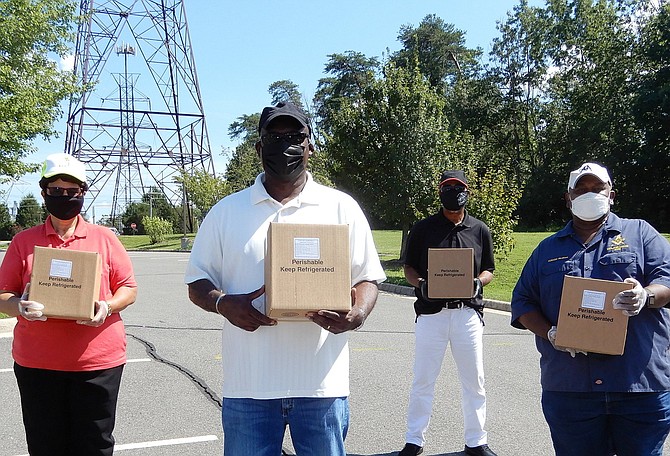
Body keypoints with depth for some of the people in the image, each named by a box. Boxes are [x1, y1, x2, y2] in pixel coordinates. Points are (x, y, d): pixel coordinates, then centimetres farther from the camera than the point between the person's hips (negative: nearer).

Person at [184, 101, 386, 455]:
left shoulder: (341, 207, 6)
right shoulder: (226, 212, 8)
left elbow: (367, 278, 7)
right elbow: (197, 283, 9)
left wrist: (357, 314, -15)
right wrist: (222, 302, -13)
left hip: (322, 384, 0)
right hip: (247, 386, 1)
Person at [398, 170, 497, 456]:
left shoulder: (480, 230, 8)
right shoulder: (423, 228, 3)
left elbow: (488, 271, 13)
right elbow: (408, 267, 8)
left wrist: (478, 283, -9)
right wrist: (420, 283, -13)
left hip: (468, 313, 2)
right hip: (431, 312, -1)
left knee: (474, 381, 9)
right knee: (423, 381, 5)